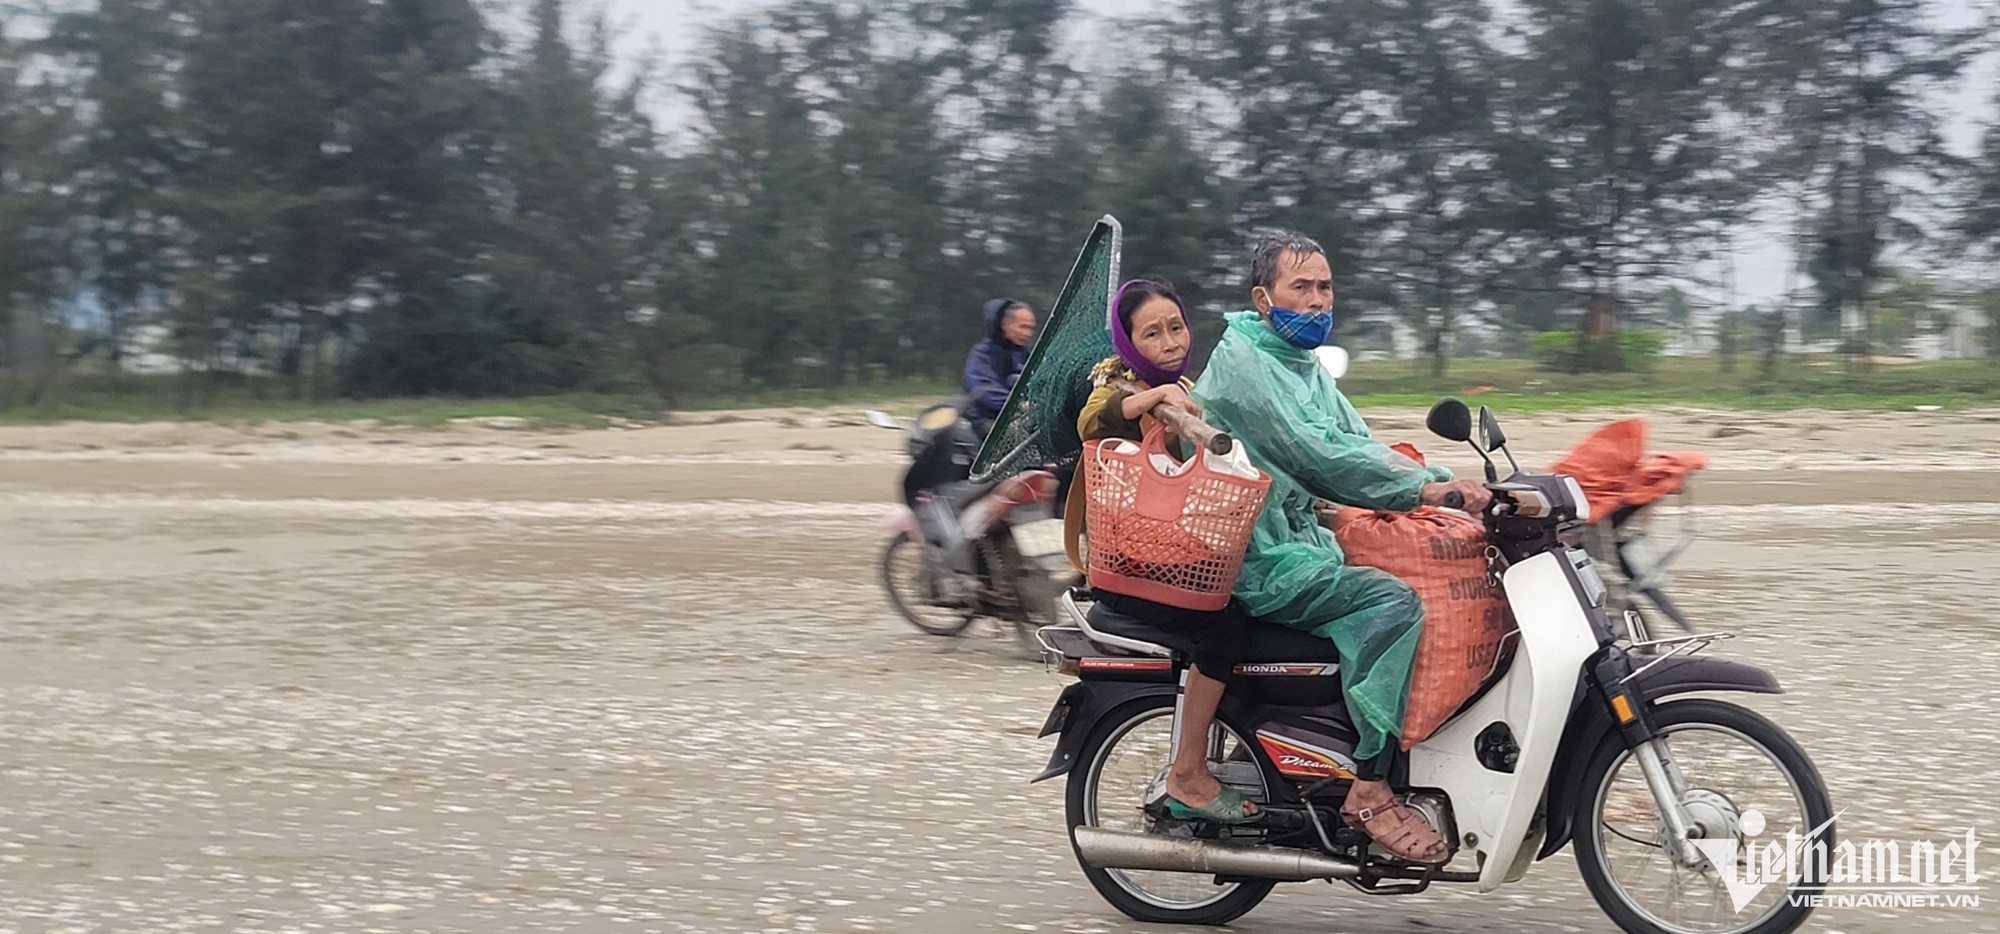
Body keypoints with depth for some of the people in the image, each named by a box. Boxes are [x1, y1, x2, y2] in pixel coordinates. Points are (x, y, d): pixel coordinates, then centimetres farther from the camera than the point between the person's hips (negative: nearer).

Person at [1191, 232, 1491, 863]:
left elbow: (1362, 449, 12)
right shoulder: (1241, 362, -11)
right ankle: (1369, 792, -24)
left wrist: (1450, 485, -3)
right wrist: (1424, 488, -23)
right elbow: (1316, 454, -21)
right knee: (1393, 602, -25)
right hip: (1259, 564, -9)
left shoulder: (1308, 369, 19)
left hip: (1303, 543, 9)